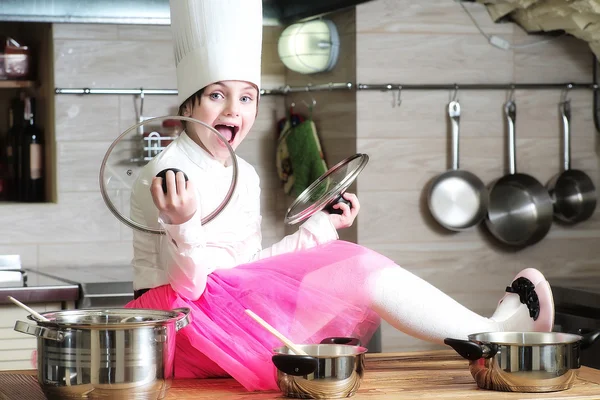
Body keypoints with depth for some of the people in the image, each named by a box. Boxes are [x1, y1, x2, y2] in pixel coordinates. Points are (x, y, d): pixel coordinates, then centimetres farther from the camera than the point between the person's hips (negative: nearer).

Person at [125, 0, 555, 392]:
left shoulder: (245, 176, 10)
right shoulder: (166, 177, -16)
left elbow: (248, 263, 10)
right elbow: (189, 282, -21)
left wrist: (319, 227, 9)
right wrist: (184, 224, -40)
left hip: (235, 306, 9)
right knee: (358, 269, -13)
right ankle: (492, 333, -5)